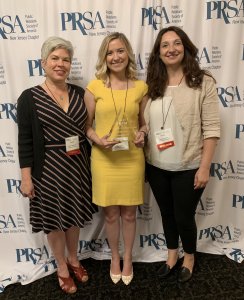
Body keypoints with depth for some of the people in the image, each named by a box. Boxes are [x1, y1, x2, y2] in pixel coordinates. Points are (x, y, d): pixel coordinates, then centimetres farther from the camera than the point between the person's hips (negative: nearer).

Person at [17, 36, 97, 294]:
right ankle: (62, 268, 37)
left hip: (78, 165, 4)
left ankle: (73, 259, 44)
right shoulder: (30, 97, -8)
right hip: (49, 167, -3)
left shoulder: (79, 93, 3)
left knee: (74, 215, 19)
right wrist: (26, 178, -10)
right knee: (54, 218, 12)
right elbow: (25, 141, -8)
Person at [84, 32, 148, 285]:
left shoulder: (140, 87, 1)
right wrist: (98, 140, -18)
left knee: (129, 213, 14)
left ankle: (128, 258, 39)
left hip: (132, 159, 1)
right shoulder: (94, 87, -4)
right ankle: (115, 257, 40)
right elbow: (86, 125, 1)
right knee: (110, 214, 13)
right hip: (104, 159, -1)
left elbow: (144, 122, 10)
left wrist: (142, 134, -11)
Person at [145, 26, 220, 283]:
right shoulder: (152, 85, 4)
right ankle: (172, 255, 46)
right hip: (156, 166, 4)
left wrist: (204, 167, -14)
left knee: (183, 216, 12)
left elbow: (211, 129, -11)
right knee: (167, 214, 20)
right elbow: (144, 125, 7)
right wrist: (142, 159, 5)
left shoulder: (203, 82, -9)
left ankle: (189, 258, 42)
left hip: (188, 168, -4)